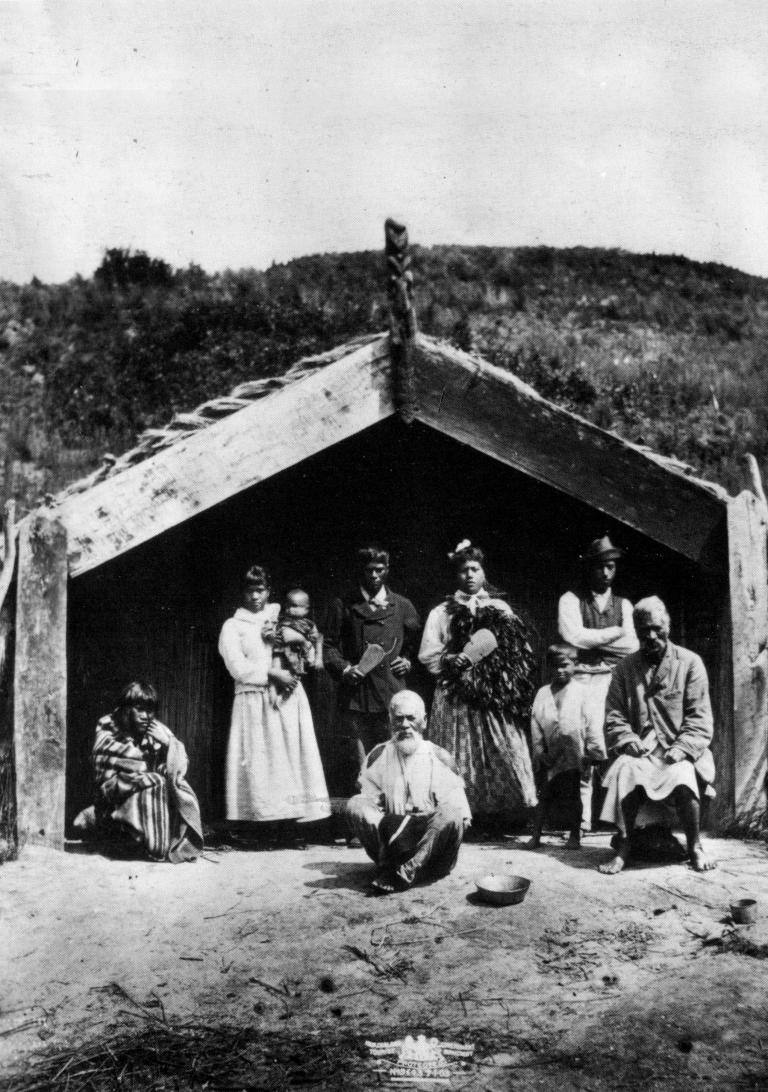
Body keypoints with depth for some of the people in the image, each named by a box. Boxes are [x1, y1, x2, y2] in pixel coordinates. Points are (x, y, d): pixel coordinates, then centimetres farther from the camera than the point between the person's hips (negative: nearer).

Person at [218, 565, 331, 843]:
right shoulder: (233, 626, 9)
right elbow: (238, 667, -4)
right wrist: (273, 673, -11)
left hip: (288, 697, 3)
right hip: (255, 701, -3)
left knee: (291, 756, -5)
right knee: (260, 761, -9)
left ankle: (288, 825, -5)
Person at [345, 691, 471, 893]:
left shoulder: (439, 758, 6)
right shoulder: (378, 757, 12)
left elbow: (459, 808, -1)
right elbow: (368, 800, 8)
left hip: (432, 842, -1)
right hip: (391, 836, 1)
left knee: (452, 814, -31)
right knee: (355, 805, -20)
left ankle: (405, 872, -37)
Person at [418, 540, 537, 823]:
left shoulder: (500, 608, 14)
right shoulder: (442, 612, 10)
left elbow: (521, 650, 12)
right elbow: (427, 655, 4)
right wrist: (452, 659, -13)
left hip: (496, 695, 1)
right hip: (457, 696, -1)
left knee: (503, 752, -5)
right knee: (461, 757, -4)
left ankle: (500, 812, -2)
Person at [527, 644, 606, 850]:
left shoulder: (581, 693, -2)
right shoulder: (542, 694, 6)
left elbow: (592, 725, -4)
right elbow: (536, 725, 5)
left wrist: (594, 752, -7)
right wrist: (540, 752, -1)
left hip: (574, 754, -2)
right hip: (550, 757, 2)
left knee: (572, 796, 4)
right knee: (545, 796, 6)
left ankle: (575, 836, 15)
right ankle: (536, 835, 11)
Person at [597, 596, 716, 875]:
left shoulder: (690, 662, 3)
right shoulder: (625, 668, 10)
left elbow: (699, 717, -2)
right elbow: (613, 716, 8)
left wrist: (681, 749, -16)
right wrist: (628, 741, -12)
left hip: (679, 748, -2)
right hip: (640, 748, 2)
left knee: (683, 778, -33)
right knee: (624, 771, -31)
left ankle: (695, 846, -9)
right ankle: (624, 847, -20)